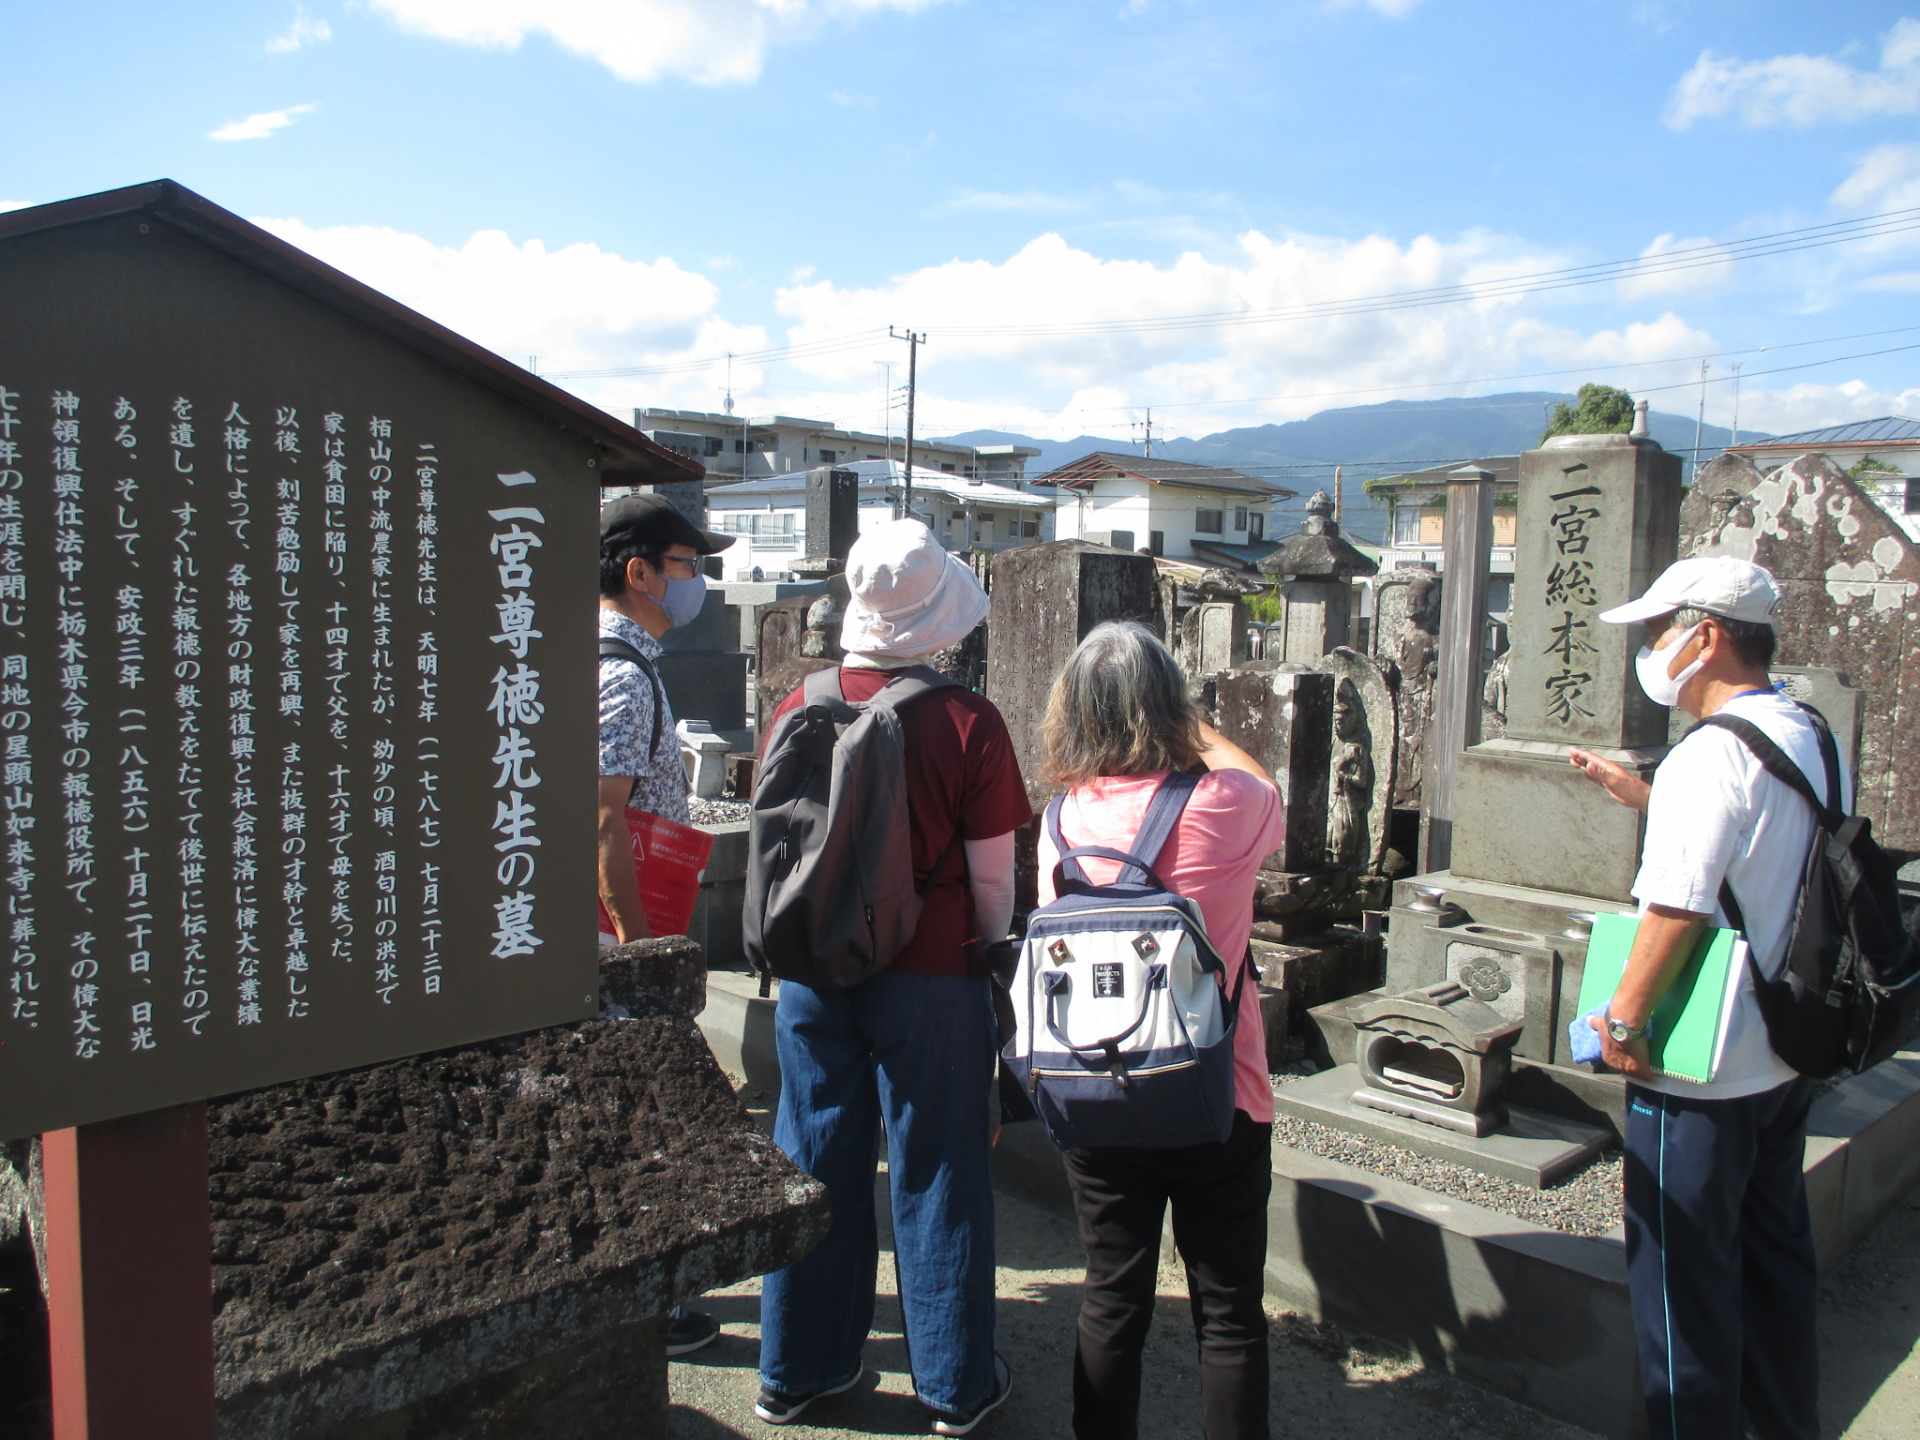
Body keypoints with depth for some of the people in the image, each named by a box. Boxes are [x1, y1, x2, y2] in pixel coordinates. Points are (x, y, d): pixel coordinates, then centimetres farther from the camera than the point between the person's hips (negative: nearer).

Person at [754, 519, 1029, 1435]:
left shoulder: (797, 709, -4)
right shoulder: (967, 722, -14)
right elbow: (992, 879, -9)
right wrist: (990, 950, 8)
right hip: (930, 978, -3)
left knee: (815, 1165, 16)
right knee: (936, 1178, 11)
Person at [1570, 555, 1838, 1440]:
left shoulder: (1711, 753, -22)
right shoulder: (1814, 742, 7)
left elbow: (1677, 908, -27)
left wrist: (1622, 1018, -17)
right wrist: (1642, 796, 18)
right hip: (1789, 1058, 9)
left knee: (1684, 1273, 6)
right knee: (1773, 1254, 22)